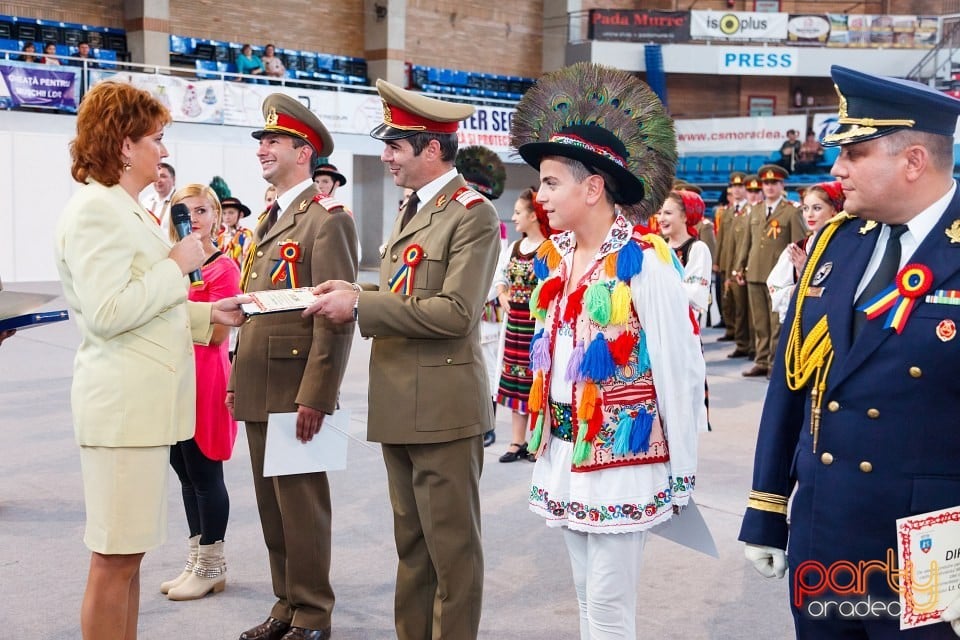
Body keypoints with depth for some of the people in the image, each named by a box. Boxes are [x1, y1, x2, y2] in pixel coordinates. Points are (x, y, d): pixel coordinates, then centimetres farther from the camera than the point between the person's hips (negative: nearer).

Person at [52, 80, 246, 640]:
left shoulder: (125, 209, 18)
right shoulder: (95, 209, -13)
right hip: (123, 406, -10)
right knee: (115, 558, -2)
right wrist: (177, 265, -13)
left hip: (145, 404, 10)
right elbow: (106, 313, -22)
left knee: (127, 552, 15)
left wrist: (209, 315, 11)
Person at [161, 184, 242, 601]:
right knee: (184, 471, 13)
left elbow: (217, 333, -16)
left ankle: (212, 566, 13)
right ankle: (196, 562, 24)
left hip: (204, 376, -8)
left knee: (205, 473, 0)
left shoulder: (223, 267, -9)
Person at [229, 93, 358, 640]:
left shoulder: (326, 217, -10)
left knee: (301, 502, 0)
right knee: (272, 502, 15)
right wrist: (238, 380, 17)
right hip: (259, 391, 9)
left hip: (296, 390, -9)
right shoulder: (269, 219, 18)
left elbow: (336, 316, -17)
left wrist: (315, 395, -21)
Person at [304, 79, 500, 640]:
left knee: (451, 547, 2)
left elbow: (454, 312, -21)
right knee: (412, 544, 18)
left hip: (443, 405, -9)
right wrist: (352, 292, 3)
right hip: (400, 404, 9)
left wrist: (360, 306, -19)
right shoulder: (412, 209, 16)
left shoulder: (473, 213, -12)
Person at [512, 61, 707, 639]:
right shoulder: (557, 257, 6)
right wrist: (547, 440, 15)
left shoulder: (645, 262, -16)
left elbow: (681, 371, -14)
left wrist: (682, 472, -11)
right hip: (565, 455, 7)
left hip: (623, 459, -7)